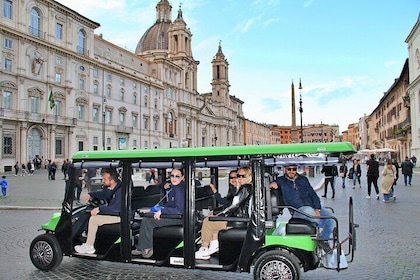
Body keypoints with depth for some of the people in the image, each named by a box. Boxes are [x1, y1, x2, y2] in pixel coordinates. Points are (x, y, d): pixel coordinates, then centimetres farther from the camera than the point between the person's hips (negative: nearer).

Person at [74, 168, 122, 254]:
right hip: (112, 212, 10)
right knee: (93, 215, 17)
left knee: (94, 219, -15)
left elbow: (117, 207, -33)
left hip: (119, 216, -10)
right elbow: (102, 193, 22)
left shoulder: (120, 190, -27)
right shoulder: (109, 187, 2)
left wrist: (100, 209, -30)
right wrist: (90, 194, 7)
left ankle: (89, 247, -2)